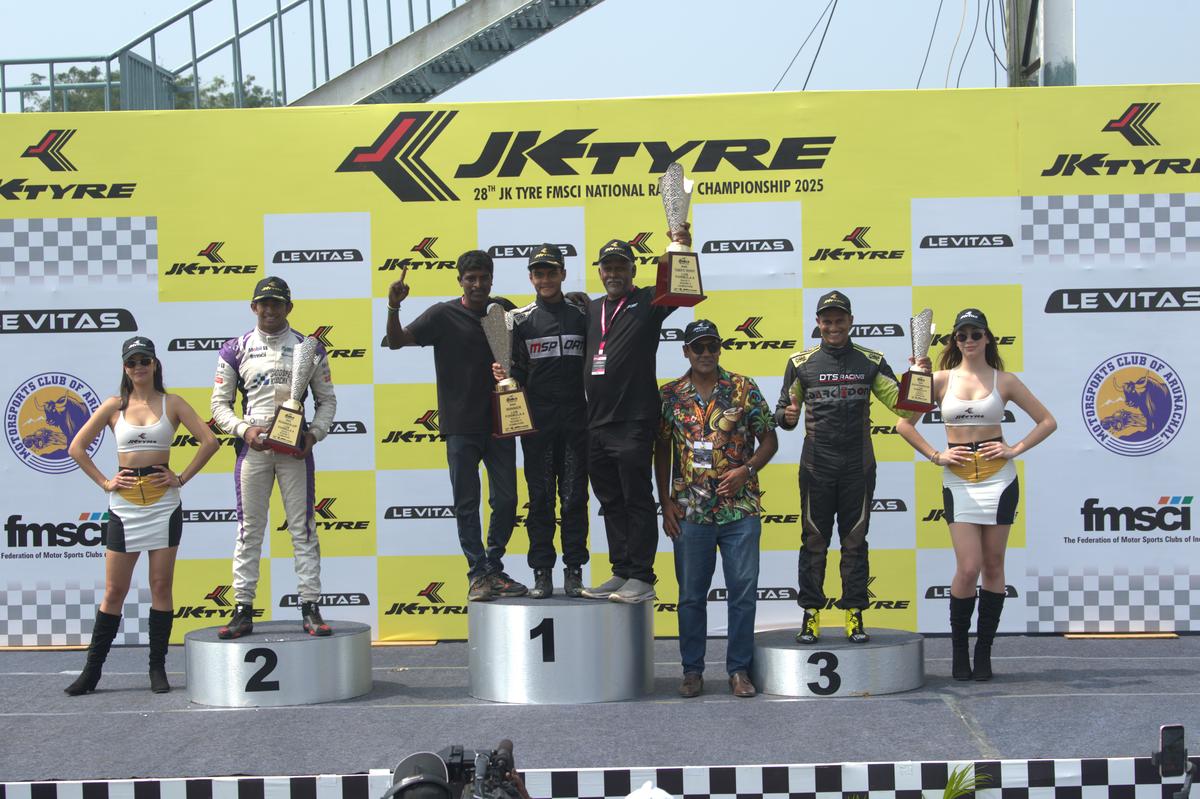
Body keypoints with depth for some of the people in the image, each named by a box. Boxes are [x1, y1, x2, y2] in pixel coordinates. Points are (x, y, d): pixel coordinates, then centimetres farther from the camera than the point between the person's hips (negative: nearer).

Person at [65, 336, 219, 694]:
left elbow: (209, 441, -2)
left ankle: (158, 668, 9)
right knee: (114, 590, 1)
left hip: (163, 502, 0)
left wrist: (182, 478, -5)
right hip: (124, 504, 0)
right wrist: (105, 482, 1)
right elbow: (77, 447, 8)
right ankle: (92, 670, 8)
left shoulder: (172, 403, 3)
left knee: (161, 586, 2)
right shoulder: (114, 406, 5)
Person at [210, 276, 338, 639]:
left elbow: (327, 400, 10)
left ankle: (311, 608, 3)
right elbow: (220, 403, 7)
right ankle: (243, 610, 7)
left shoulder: (309, 349, 7)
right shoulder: (235, 350, 6)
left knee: (303, 529, 0)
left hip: (296, 447, 0)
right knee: (248, 530, 2)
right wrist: (245, 430, -10)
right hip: (252, 446, 0)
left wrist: (314, 434, -7)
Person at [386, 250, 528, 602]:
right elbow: (397, 341, -10)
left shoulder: (503, 309, 7)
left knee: (506, 500, 4)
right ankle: (478, 575, 8)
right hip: (461, 426, -3)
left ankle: (495, 569, 18)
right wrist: (393, 308, -28)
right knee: (467, 503, 1)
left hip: (499, 422, 3)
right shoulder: (443, 315, -4)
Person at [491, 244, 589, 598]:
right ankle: (541, 573, 6)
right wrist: (502, 374, -16)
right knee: (540, 497, 2)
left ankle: (574, 571, 8)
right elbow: (518, 370, 6)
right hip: (537, 419, 0)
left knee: (575, 496, 2)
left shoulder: (581, 315, 8)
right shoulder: (520, 319, 6)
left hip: (575, 418, 1)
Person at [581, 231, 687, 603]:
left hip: (633, 422, -6)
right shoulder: (590, 310, 18)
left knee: (636, 500, -4)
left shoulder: (647, 302, 2)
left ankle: (641, 578, -1)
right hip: (596, 424, 6)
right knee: (611, 502, 11)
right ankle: (621, 573, 18)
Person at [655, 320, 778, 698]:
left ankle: (739, 669, 11)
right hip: (690, 511, 1)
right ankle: (692, 670, 16)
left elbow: (769, 439, 6)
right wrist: (665, 503, 4)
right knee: (691, 594, 7)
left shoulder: (744, 389, 2)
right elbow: (662, 452, 10)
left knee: (743, 591, 1)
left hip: (740, 509, -1)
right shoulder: (670, 395, 5)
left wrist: (746, 469, -11)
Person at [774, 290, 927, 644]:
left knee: (855, 541, 5)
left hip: (858, 465, 0)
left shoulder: (871, 362, 7)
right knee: (814, 541, 3)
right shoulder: (801, 363, 6)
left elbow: (901, 403, 4)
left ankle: (854, 615, 9)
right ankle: (811, 615, 7)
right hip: (816, 465, 0)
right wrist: (787, 416, -15)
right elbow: (783, 410, 8)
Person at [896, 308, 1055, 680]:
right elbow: (904, 424, 9)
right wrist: (935, 455, 0)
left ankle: (984, 653, 11)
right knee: (968, 568, -9)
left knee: (993, 567, 3)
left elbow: (1047, 421, 7)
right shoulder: (941, 379, 5)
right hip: (959, 481, -1)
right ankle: (959, 652, 6)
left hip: (998, 478, 1)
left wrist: (1015, 449, -3)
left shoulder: (1004, 381, 4)